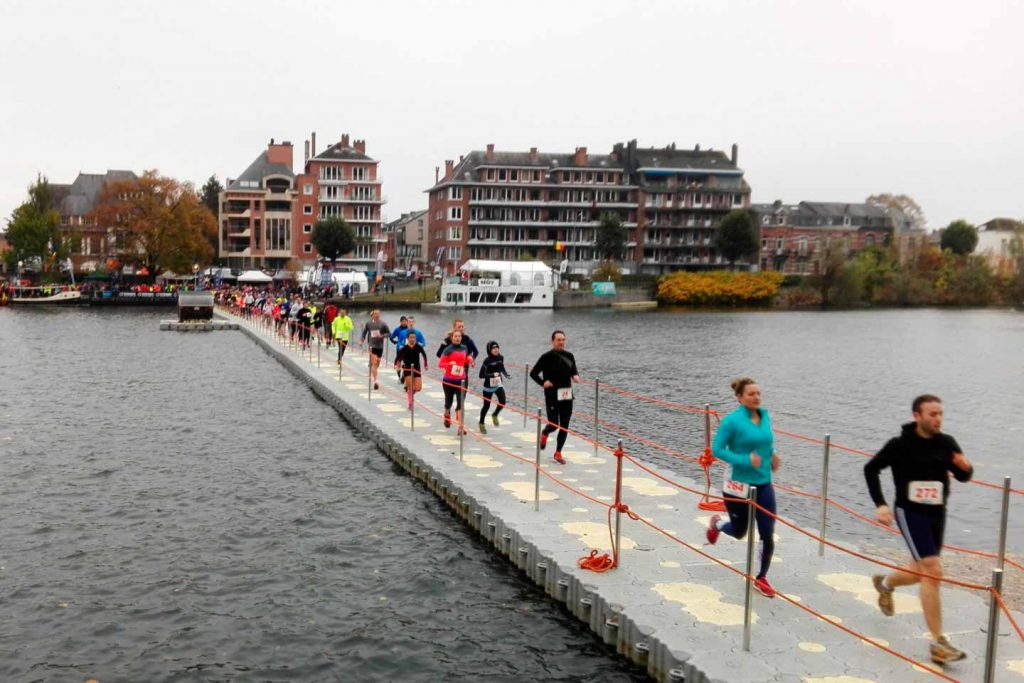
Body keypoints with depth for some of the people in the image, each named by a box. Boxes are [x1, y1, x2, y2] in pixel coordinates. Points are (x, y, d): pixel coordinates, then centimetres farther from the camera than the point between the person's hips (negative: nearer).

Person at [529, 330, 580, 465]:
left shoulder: (569, 356, 7)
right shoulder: (547, 357, -6)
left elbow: (574, 370, 20)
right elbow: (533, 373, -2)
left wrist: (576, 376, -2)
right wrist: (543, 383, -15)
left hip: (567, 396, 4)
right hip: (552, 396, -4)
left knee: (564, 427, 3)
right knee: (553, 424, -1)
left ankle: (558, 453, 14)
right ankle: (544, 434, 35)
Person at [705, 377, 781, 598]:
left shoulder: (764, 416, 3)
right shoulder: (732, 420, -16)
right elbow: (717, 449, -16)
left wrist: (772, 455, 1)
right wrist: (745, 460, -24)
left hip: (764, 484, 5)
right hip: (739, 485, -5)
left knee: (767, 535, 0)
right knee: (739, 532, 14)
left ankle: (761, 579, 21)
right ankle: (716, 524, 49)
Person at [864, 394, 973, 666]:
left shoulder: (946, 443, -1)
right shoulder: (900, 444, -13)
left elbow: (962, 477, 8)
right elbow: (871, 469, -3)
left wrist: (966, 467, -16)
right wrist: (880, 504, -12)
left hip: (937, 515, 6)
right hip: (910, 513, -6)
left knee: (923, 573, 18)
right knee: (932, 570, -16)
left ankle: (885, 583, 51)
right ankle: (938, 643, -9)